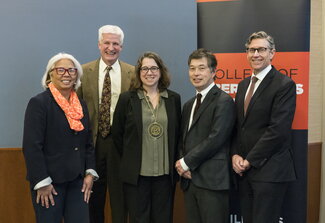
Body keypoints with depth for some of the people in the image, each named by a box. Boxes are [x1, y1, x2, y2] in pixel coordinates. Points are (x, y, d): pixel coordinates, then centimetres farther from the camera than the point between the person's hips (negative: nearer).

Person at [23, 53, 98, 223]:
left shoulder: (81, 105, 10)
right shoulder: (39, 103, -9)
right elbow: (32, 146, -14)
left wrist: (90, 173, 4)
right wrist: (42, 182, -16)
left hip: (77, 180, 6)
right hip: (50, 182, -5)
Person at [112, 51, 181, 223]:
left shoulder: (173, 99, 5)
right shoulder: (127, 99, -1)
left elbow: (177, 133, 11)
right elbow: (117, 134, 4)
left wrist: (174, 162, 7)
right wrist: (130, 159, 5)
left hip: (165, 172, 2)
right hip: (136, 173, -2)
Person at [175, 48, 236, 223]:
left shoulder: (224, 101, -7)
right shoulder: (189, 105, 18)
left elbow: (216, 138, -16)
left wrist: (187, 162, -10)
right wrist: (182, 165, -1)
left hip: (212, 180, -7)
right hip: (190, 179, 7)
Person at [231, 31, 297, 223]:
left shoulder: (285, 85, -10)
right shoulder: (244, 84, 14)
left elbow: (278, 129, -18)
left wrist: (249, 160, -14)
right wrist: (236, 155, -2)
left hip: (270, 171, -7)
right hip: (244, 170, 7)